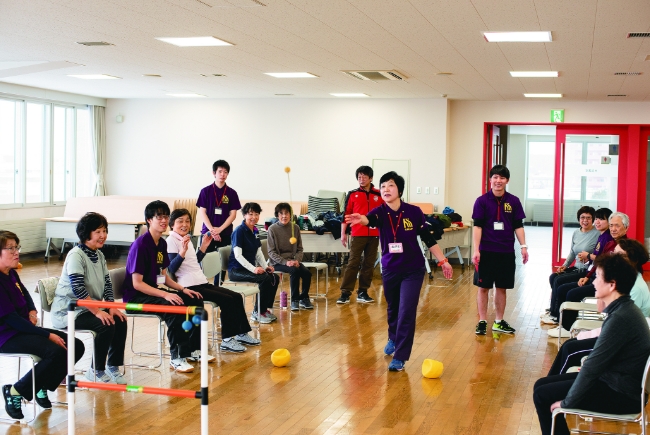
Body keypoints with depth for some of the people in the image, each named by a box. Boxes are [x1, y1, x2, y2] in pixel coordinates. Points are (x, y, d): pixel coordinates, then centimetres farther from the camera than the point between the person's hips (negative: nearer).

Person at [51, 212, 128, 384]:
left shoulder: (99, 255, 9)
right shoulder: (76, 255, -18)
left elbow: (107, 282, 9)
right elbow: (78, 289, -26)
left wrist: (112, 307, -6)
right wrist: (98, 311, -27)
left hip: (90, 307, 8)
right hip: (68, 311, -8)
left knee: (120, 320, -9)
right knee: (106, 325, -25)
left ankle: (113, 366, 7)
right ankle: (96, 371, -8)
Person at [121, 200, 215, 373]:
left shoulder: (162, 243, 7)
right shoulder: (140, 245, -19)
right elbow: (137, 284, -22)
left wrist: (183, 289, 0)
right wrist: (166, 294, -29)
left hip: (155, 290, 9)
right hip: (136, 296, -9)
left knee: (195, 301, 0)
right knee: (174, 307, -32)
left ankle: (193, 349, 10)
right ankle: (177, 357, -21)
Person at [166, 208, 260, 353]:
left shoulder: (187, 239, 17)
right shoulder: (171, 241, -10)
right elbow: (171, 269, -19)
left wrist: (204, 246, 20)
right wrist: (182, 251, -32)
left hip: (201, 282, 9)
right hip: (189, 286, -9)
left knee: (236, 297, 5)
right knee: (227, 300, -18)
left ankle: (241, 333, 14)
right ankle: (227, 340, -11)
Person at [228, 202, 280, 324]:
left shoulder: (255, 231, 12)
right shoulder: (239, 231, -13)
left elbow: (259, 252, 16)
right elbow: (238, 255, -20)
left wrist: (265, 266, -1)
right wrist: (254, 269, -28)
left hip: (250, 268, 8)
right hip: (236, 270, -8)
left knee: (274, 277, -10)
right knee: (264, 278, -26)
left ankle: (265, 309, 4)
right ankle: (257, 313, -13)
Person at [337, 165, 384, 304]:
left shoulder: (379, 195, 6)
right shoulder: (352, 194, 3)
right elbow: (346, 214, 4)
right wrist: (343, 234, 0)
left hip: (374, 235, 2)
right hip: (357, 235, -2)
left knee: (369, 264, 6)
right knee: (353, 263, -3)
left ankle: (362, 292, 14)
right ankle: (345, 293, -1)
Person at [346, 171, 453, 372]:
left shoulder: (414, 212, -12)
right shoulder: (380, 212, -12)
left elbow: (428, 239, -1)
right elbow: (370, 219, -36)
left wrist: (443, 260, 0)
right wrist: (360, 219, -60)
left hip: (413, 270, -2)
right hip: (390, 269, 2)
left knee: (407, 312, -8)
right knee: (392, 309, 19)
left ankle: (400, 357, 1)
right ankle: (394, 339, 48)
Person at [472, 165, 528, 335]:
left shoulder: (514, 201, 3)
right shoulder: (482, 201, -4)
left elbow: (518, 226, 8)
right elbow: (477, 226, -6)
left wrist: (523, 246, 0)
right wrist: (476, 250, -13)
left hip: (506, 252, 2)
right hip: (486, 251, -2)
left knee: (502, 287, 10)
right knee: (483, 287, 4)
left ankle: (499, 322, 22)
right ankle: (482, 322, 15)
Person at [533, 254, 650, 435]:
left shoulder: (620, 318, -26)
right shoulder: (624, 309, 4)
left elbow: (593, 367, -23)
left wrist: (566, 403, -15)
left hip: (621, 395, -9)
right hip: (618, 382, 9)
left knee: (542, 395, -7)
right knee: (542, 385, 8)